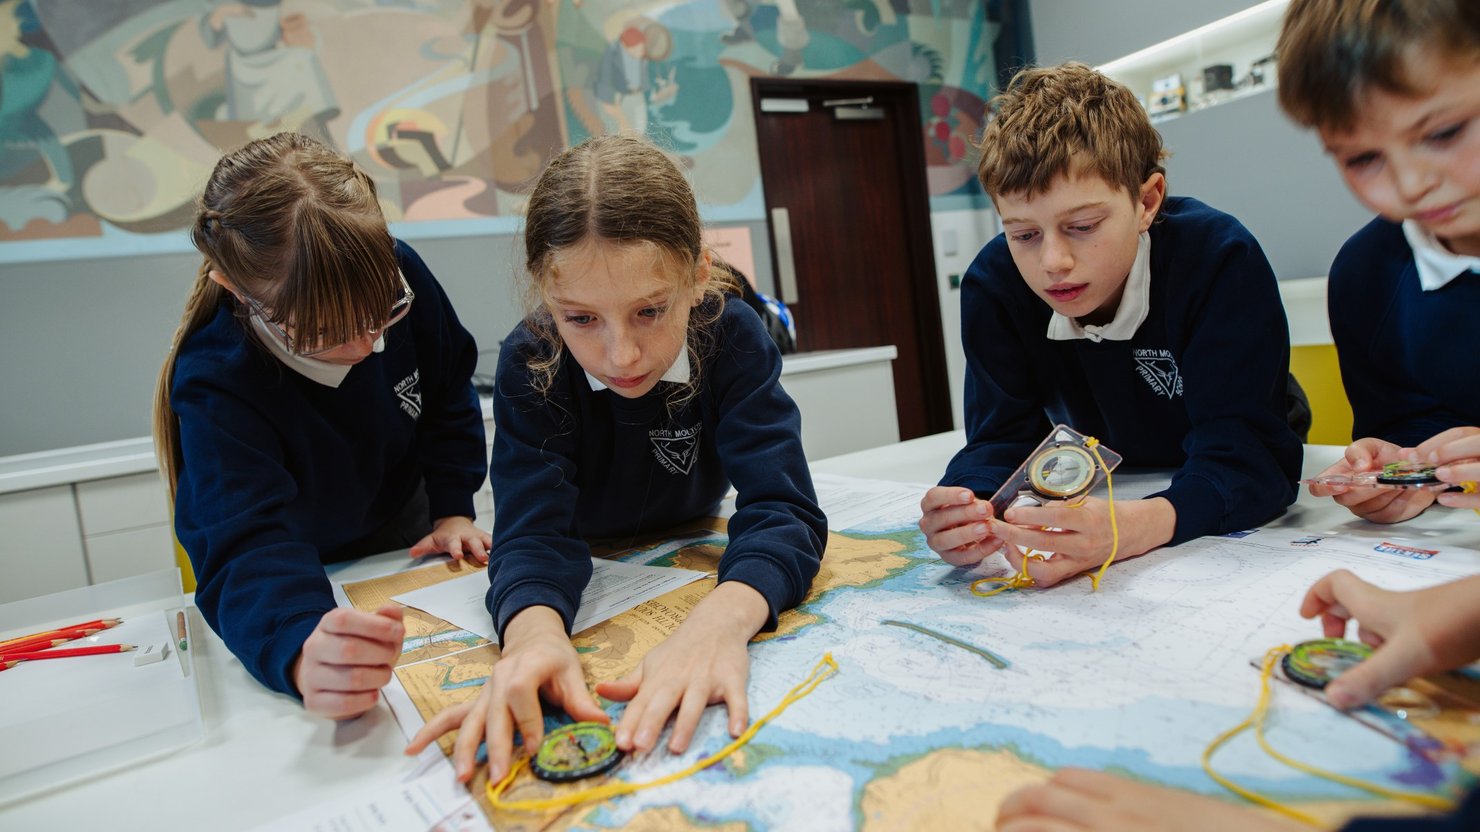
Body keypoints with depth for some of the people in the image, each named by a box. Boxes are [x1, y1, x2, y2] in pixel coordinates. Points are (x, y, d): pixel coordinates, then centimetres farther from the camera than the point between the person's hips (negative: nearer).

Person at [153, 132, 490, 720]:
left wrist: (453, 508, -7)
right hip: (308, 588, -1)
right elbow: (246, 552, -39)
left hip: (408, 537, 2)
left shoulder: (399, 275, -19)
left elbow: (449, 392, -1)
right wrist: (299, 654, -60)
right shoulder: (216, 385, -29)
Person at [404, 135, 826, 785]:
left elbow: (780, 506, -32)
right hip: (588, 576, 0)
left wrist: (722, 619, -54)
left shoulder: (734, 338, -24)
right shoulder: (528, 365, -23)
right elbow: (534, 526, -30)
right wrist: (534, 630, -54)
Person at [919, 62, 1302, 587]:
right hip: (1101, 499, 1)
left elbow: (1247, 457, -31)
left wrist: (1130, 528, -51)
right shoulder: (992, 285, -16)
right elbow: (1002, 439, -16)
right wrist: (970, 513, -40)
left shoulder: (1220, 261, -25)